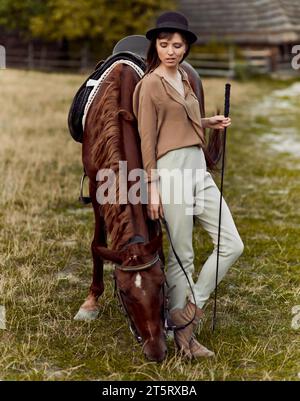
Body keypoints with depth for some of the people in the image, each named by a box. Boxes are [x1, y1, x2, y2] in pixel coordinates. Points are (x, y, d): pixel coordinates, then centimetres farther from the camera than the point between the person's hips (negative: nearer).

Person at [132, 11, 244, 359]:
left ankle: (189, 311, 11)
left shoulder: (184, 78, 18)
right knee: (182, 255, -2)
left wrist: (207, 122, 15)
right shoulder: (150, 84, -4)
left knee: (232, 245, 3)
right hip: (172, 170, -8)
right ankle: (181, 332, 11)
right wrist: (152, 186, -12)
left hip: (199, 168, 8)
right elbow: (147, 139, -8)